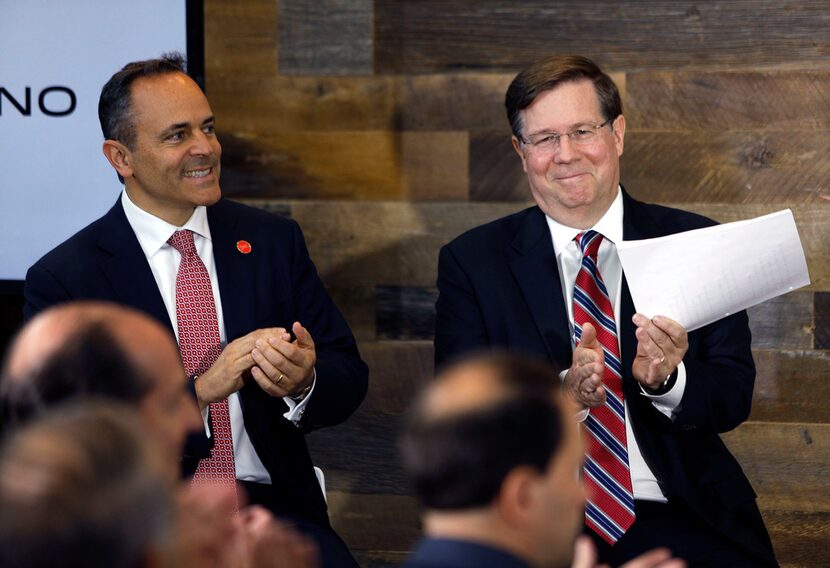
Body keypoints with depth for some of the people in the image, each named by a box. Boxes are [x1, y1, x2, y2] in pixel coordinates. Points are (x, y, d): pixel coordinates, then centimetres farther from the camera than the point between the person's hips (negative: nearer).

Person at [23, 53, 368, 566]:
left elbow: (350, 377, 11)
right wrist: (200, 390, -20)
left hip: (275, 508, 3)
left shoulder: (274, 241, 10)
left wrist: (304, 384, -13)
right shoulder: (62, 280, -1)